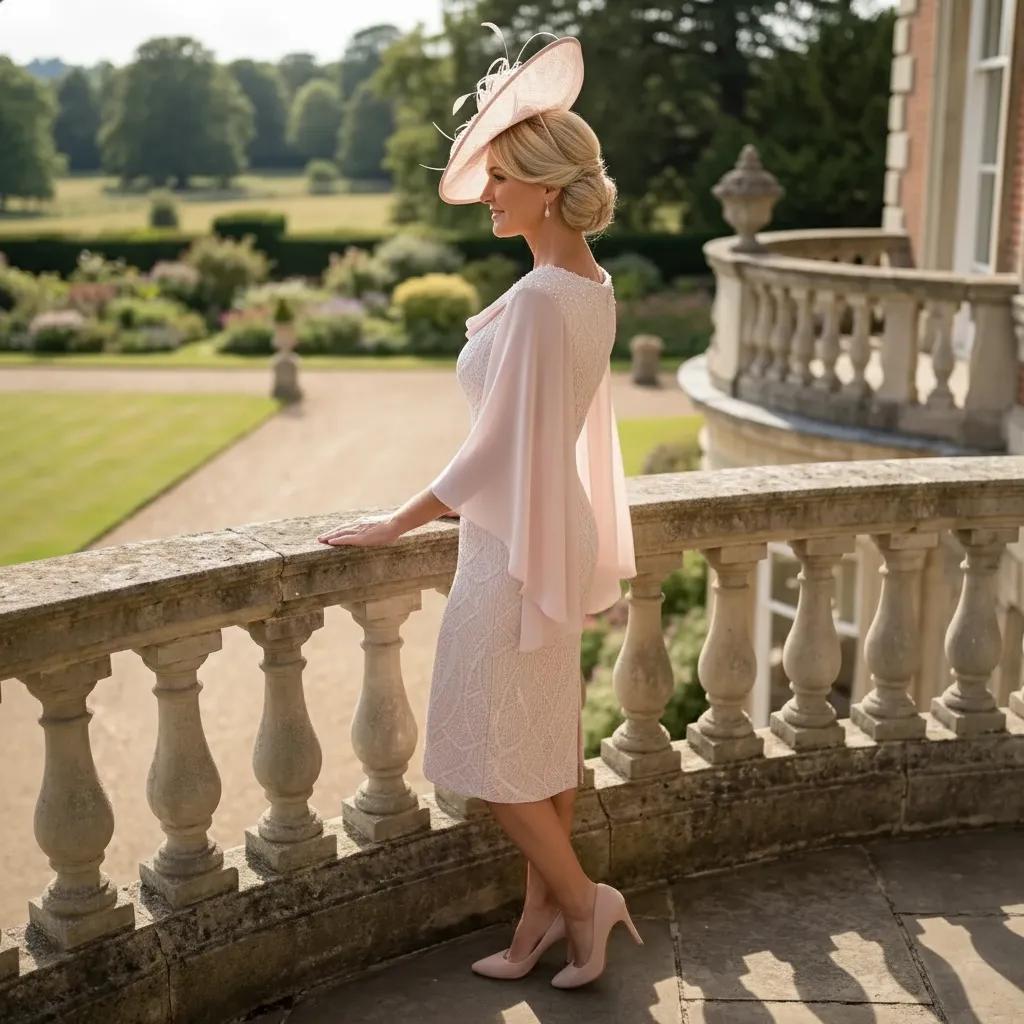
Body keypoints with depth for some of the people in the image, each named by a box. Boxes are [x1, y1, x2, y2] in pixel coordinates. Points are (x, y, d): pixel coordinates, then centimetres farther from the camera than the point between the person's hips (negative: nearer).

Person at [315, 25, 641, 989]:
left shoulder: (539, 299, -25)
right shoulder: (592, 284, 3)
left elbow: (493, 448, -20)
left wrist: (394, 523, -12)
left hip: (513, 545, -10)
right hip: (555, 534, 10)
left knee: (492, 748, 6)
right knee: (546, 743, 17)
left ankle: (578, 897, 17)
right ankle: (545, 913, 30)